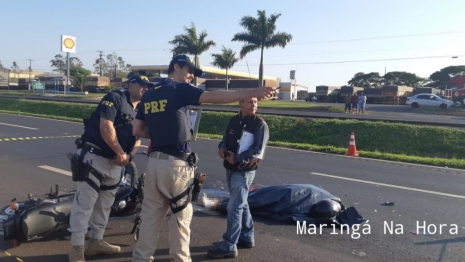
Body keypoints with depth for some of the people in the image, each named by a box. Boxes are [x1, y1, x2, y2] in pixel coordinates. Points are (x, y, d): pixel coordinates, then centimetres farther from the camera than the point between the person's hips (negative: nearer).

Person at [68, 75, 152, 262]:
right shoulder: (114, 98, -9)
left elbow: (137, 138, 14)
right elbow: (106, 127, -20)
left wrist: (129, 155, -7)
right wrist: (121, 152, -16)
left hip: (115, 162, 9)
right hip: (93, 156, -8)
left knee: (104, 205, 15)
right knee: (84, 204, -5)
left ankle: (96, 241, 28)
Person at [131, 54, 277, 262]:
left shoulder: (148, 95, 13)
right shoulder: (179, 89, -8)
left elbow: (137, 130, 10)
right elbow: (214, 97, -22)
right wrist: (252, 93, -26)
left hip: (154, 160, 7)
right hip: (176, 163, -6)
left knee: (151, 213, 15)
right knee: (181, 214, 8)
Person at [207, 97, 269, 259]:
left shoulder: (260, 124, -12)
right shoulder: (233, 121, 6)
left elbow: (258, 151, -18)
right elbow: (225, 139, 14)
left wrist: (237, 158, -21)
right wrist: (222, 148, -9)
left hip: (244, 172, -7)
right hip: (230, 170, 7)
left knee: (234, 208, -5)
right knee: (241, 205, 18)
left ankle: (229, 247, 5)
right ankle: (247, 238, 34)